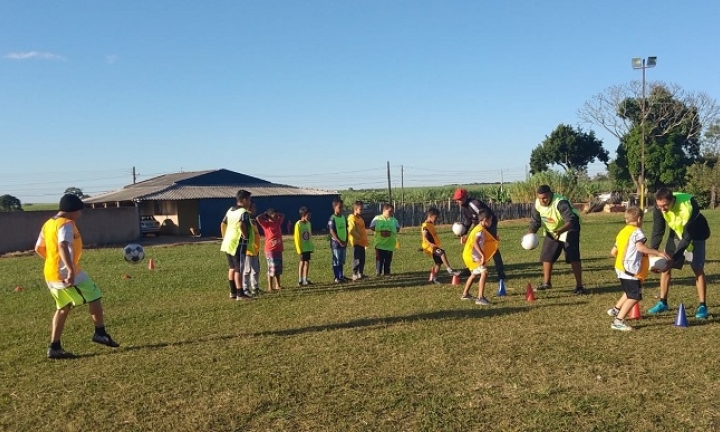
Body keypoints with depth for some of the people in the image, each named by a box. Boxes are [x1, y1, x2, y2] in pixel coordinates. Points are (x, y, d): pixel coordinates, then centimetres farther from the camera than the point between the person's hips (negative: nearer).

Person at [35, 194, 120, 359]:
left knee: (63, 308, 16)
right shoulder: (66, 224, -14)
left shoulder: (48, 223, 14)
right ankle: (100, 333, 7)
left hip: (51, 274, 9)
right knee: (95, 297, 4)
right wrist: (71, 270, -38)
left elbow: (38, 248, 21)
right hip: (65, 273, -9)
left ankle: (54, 348, 14)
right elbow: (63, 247, -30)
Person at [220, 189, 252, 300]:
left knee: (232, 268, 17)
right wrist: (246, 236, -18)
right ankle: (240, 294, 1)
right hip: (238, 244, -8)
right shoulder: (244, 212, -14)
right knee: (239, 269, -3)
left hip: (228, 243, 8)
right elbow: (241, 225, -30)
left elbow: (223, 224, 14)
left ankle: (233, 292, 24)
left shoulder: (230, 210, 12)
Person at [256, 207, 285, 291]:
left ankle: (277, 285, 21)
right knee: (272, 268, -5)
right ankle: (270, 287, 1)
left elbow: (282, 215, 27)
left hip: (279, 249, 7)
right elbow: (258, 218, -23)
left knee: (278, 269, 12)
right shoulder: (266, 224, -8)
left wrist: (276, 214, 11)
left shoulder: (278, 222, 10)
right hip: (270, 250, -7)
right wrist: (265, 214, -6)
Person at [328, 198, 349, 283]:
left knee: (342, 261, 13)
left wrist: (346, 240, 5)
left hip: (343, 242, 7)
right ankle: (337, 278, 5)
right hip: (336, 243, -7)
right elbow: (332, 232, -17)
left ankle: (341, 276, 22)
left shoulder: (343, 217, 8)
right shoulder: (332, 218, -13)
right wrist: (339, 241, -19)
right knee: (336, 261, 0)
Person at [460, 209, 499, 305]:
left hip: (470, 255, 11)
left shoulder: (478, 228, 14)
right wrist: (483, 255, -39)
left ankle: (465, 294, 39)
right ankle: (480, 298, -25)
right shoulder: (481, 230, -17)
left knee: (474, 274, 27)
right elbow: (475, 243, -33)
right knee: (484, 272, -19)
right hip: (472, 256, -11)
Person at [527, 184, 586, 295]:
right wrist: (530, 234, -19)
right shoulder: (537, 204, -13)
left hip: (569, 230, -6)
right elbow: (535, 221, -2)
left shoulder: (560, 202, -33)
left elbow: (571, 221, -38)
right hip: (551, 232, 6)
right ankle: (546, 283, 23)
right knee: (546, 256, 7)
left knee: (573, 257, -13)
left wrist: (560, 231, -54)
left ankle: (579, 286, -6)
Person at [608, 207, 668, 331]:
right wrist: (658, 253, -24)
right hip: (631, 270, -9)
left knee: (630, 293, 27)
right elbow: (640, 247, -28)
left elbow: (613, 252, 18)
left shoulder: (622, 232, 16)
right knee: (634, 297, -6)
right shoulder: (637, 231, -9)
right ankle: (618, 321, -9)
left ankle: (616, 310, 30)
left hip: (621, 268, 9)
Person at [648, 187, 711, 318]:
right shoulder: (659, 207, -26)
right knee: (665, 266, 0)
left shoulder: (689, 206, -38)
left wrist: (674, 258, -38)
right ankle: (663, 303, 9)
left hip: (694, 235, -4)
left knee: (698, 269, -10)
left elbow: (688, 236, -34)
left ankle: (702, 306, -1)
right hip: (676, 233, 4)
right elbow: (657, 232, -17)